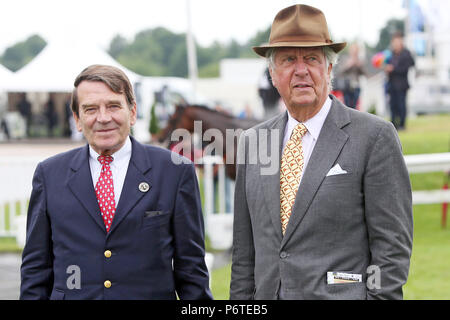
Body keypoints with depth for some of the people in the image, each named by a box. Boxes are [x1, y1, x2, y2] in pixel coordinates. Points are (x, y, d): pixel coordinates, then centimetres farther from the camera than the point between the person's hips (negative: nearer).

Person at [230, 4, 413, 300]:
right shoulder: (252, 142, 11)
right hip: (267, 293, 5)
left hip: (343, 293, -4)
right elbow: (244, 250, 14)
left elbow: (392, 245, -7)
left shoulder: (375, 136, -4)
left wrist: (383, 295, -12)